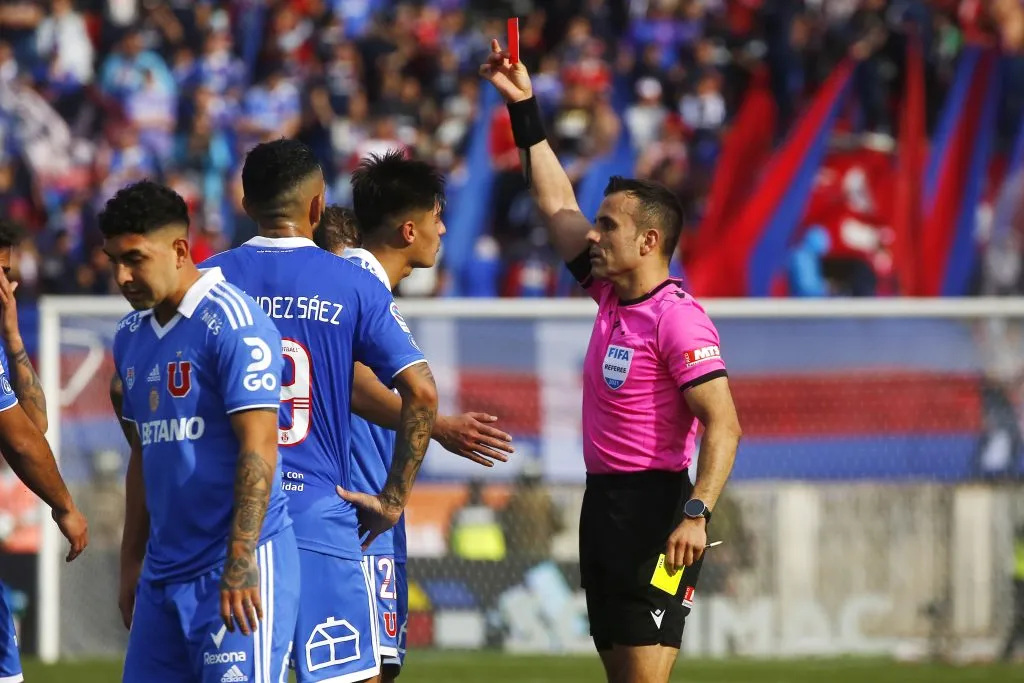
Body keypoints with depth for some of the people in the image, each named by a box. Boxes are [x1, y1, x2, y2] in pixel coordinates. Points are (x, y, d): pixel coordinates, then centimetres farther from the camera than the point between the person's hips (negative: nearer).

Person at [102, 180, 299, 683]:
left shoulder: (231, 322, -11)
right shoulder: (132, 336, 15)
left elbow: (258, 447, -16)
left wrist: (241, 564, -21)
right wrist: (131, 563, 21)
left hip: (236, 569, -8)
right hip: (163, 573, 8)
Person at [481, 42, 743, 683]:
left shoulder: (677, 318, -14)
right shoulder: (611, 295, 11)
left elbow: (723, 425, -20)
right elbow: (559, 204, 22)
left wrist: (697, 513, -30)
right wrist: (524, 107, 21)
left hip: (653, 509, -9)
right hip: (605, 504, 9)